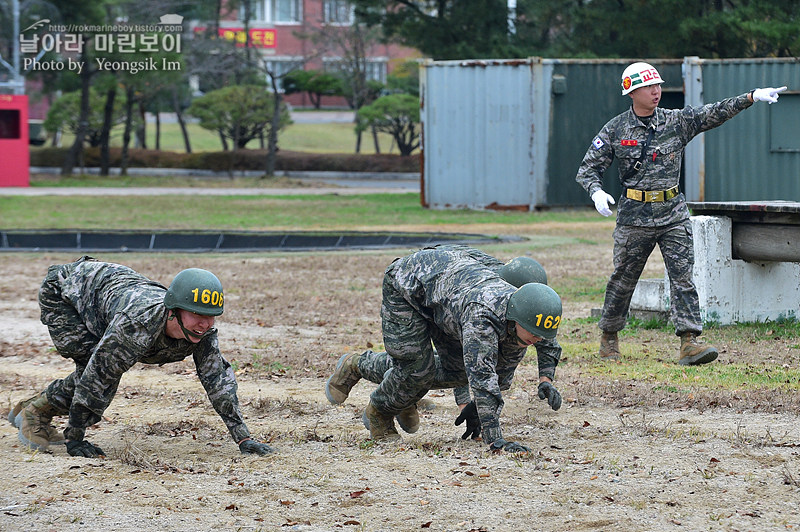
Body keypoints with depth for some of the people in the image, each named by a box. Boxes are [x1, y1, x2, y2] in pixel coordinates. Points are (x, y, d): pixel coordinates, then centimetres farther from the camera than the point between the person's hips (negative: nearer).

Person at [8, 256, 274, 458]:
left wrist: (243, 438, -18)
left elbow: (219, 378, -13)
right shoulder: (139, 323, -43)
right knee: (102, 372, -20)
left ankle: (36, 406, 22)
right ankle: (32, 416, -2)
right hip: (60, 293, -7)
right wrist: (73, 439, -28)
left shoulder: (202, 331, -24)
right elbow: (96, 376, -36)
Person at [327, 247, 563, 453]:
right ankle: (378, 413, 14)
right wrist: (495, 441, -47)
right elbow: (482, 377, -45)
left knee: (459, 371, 3)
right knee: (418, 368, -14)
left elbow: (501, 375, -1)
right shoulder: (482, 317, -42)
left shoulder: (520, 321, -17)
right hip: (406, 284, -7)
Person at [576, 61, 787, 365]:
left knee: (682, 276, -9)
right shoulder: (615, 130, -1)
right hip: (634, 216, -2)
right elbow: (588, 169, 0)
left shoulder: (677, 121, 4)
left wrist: (752, 97, -17)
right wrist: (596, 192, -22)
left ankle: (689, 342, -14)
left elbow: (715, 113, -4)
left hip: (673, 213, 2)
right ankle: (608, 337, 27)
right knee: (623, 279, 8)